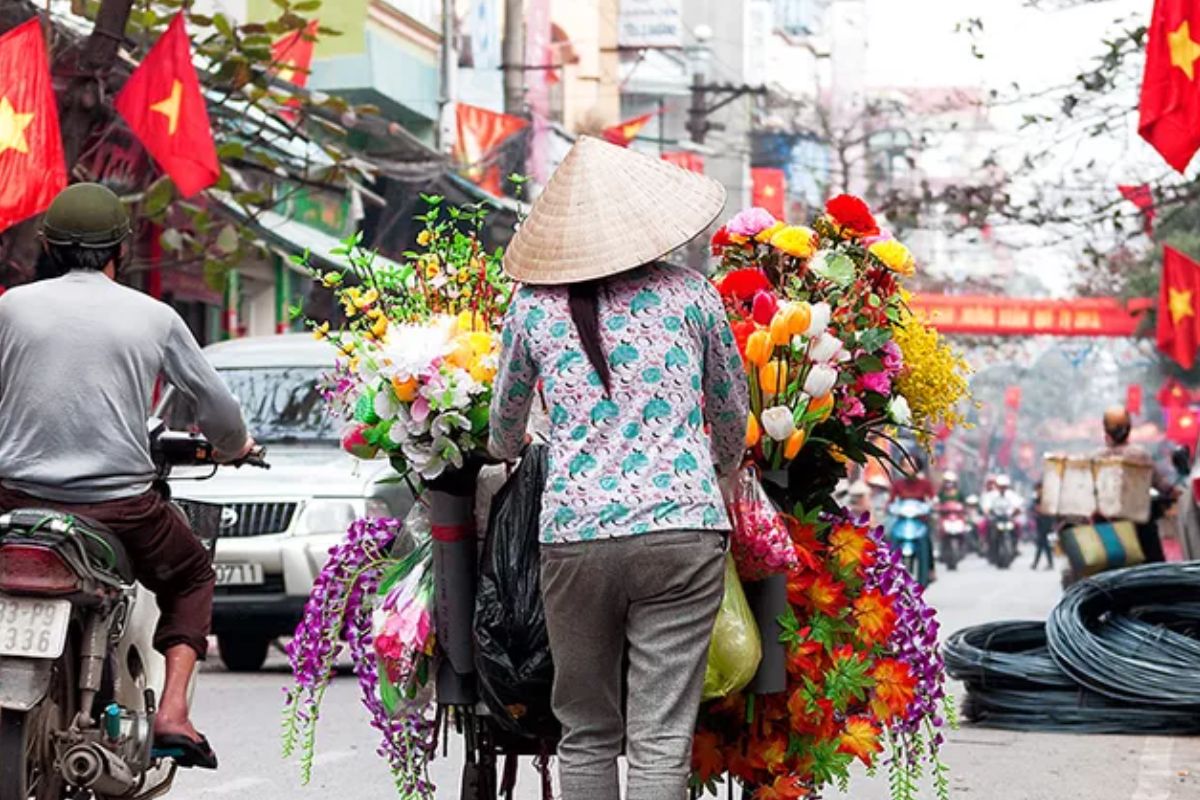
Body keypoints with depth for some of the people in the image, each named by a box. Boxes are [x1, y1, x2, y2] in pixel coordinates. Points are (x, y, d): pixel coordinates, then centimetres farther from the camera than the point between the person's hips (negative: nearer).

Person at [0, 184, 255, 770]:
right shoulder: (153, 317, 3)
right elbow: (215, 404, 11)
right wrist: (233, 446, 34)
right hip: (121, 507, 0)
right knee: (192, 577, 26)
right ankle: (173, 713, 8)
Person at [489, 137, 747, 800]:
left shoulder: (535, 307, 5)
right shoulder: (689, 294, 5)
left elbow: (505, 422, 21)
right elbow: (732, 411, 19)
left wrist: (507, 454, 45)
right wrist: (722, 470, 40)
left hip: (573, 537, 1)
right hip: (682, 529, -1)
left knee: (586, 735, 13)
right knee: (661, 740, -3)